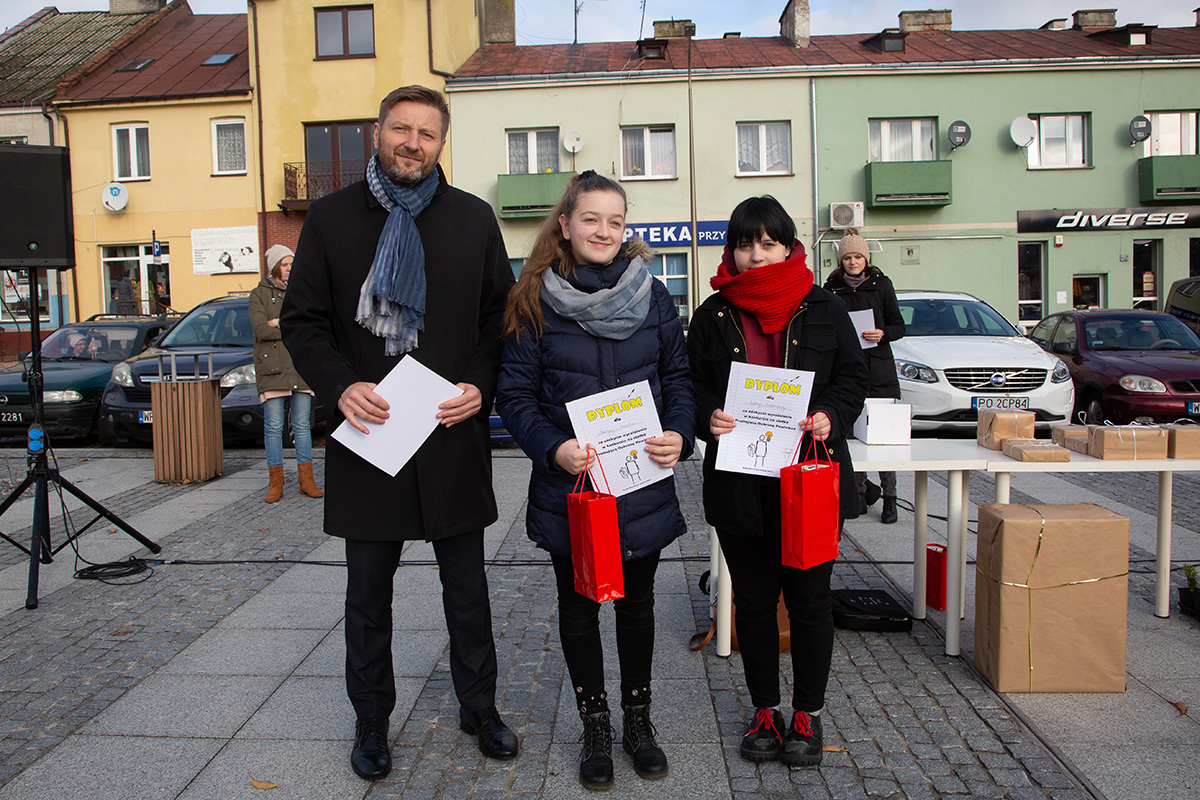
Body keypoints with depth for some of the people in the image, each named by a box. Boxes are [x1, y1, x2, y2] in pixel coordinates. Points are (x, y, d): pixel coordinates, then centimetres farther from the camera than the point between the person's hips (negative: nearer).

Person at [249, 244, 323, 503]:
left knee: (302, 425, 4)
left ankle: (306, 481, 9)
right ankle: (275, 483, 5)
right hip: (271, 366, -2)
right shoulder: (259, 294, 5)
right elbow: (260, 330, -9)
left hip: (301, 365, 2)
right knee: (273, 426, -1)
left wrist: (280, 322, -9)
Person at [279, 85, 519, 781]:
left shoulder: (474, 219, 5)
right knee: (368, 591, 12)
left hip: (455, 434, 1)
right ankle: (373, 722, 31)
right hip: (367, 435, 0)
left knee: (467, 586, 13)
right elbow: (302, 321, 3)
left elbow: (500, 315, 7)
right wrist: (340, 386, -14)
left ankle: (480, 708, 32)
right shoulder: (332, 218, 3)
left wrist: (480, 386, -9)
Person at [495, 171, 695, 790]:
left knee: (637, 605, 16)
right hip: (569, 487, -1)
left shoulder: (652, 296, 2)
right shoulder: (535, 302, -5)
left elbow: (679, 377, 5)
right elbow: (515, 395, -6)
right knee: (579, 610, 12)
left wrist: (678, 434, -13)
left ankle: (638, 721, 35)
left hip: (643, 484, 2)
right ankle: (595, 728, 31)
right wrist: (553, 447, -22)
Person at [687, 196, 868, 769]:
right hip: (738, 482, 1)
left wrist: (830, 416, -13)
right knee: (753, 599, 11)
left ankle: (808, 712, 27)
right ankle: (765, 708, 28)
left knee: (809, 598, 9)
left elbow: (853, 377, 6)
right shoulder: (712, 315, 6)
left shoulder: (824, 309, 5)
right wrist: (709, 417, -13)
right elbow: (693, 384, 7)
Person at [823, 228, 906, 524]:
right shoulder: (832, 289, 8)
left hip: (880, 370, -1)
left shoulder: (882, 284, 6)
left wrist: (883, 334, -12)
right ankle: (861, 491, 16)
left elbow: (899, 326, 8)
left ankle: (889, 497, 5)